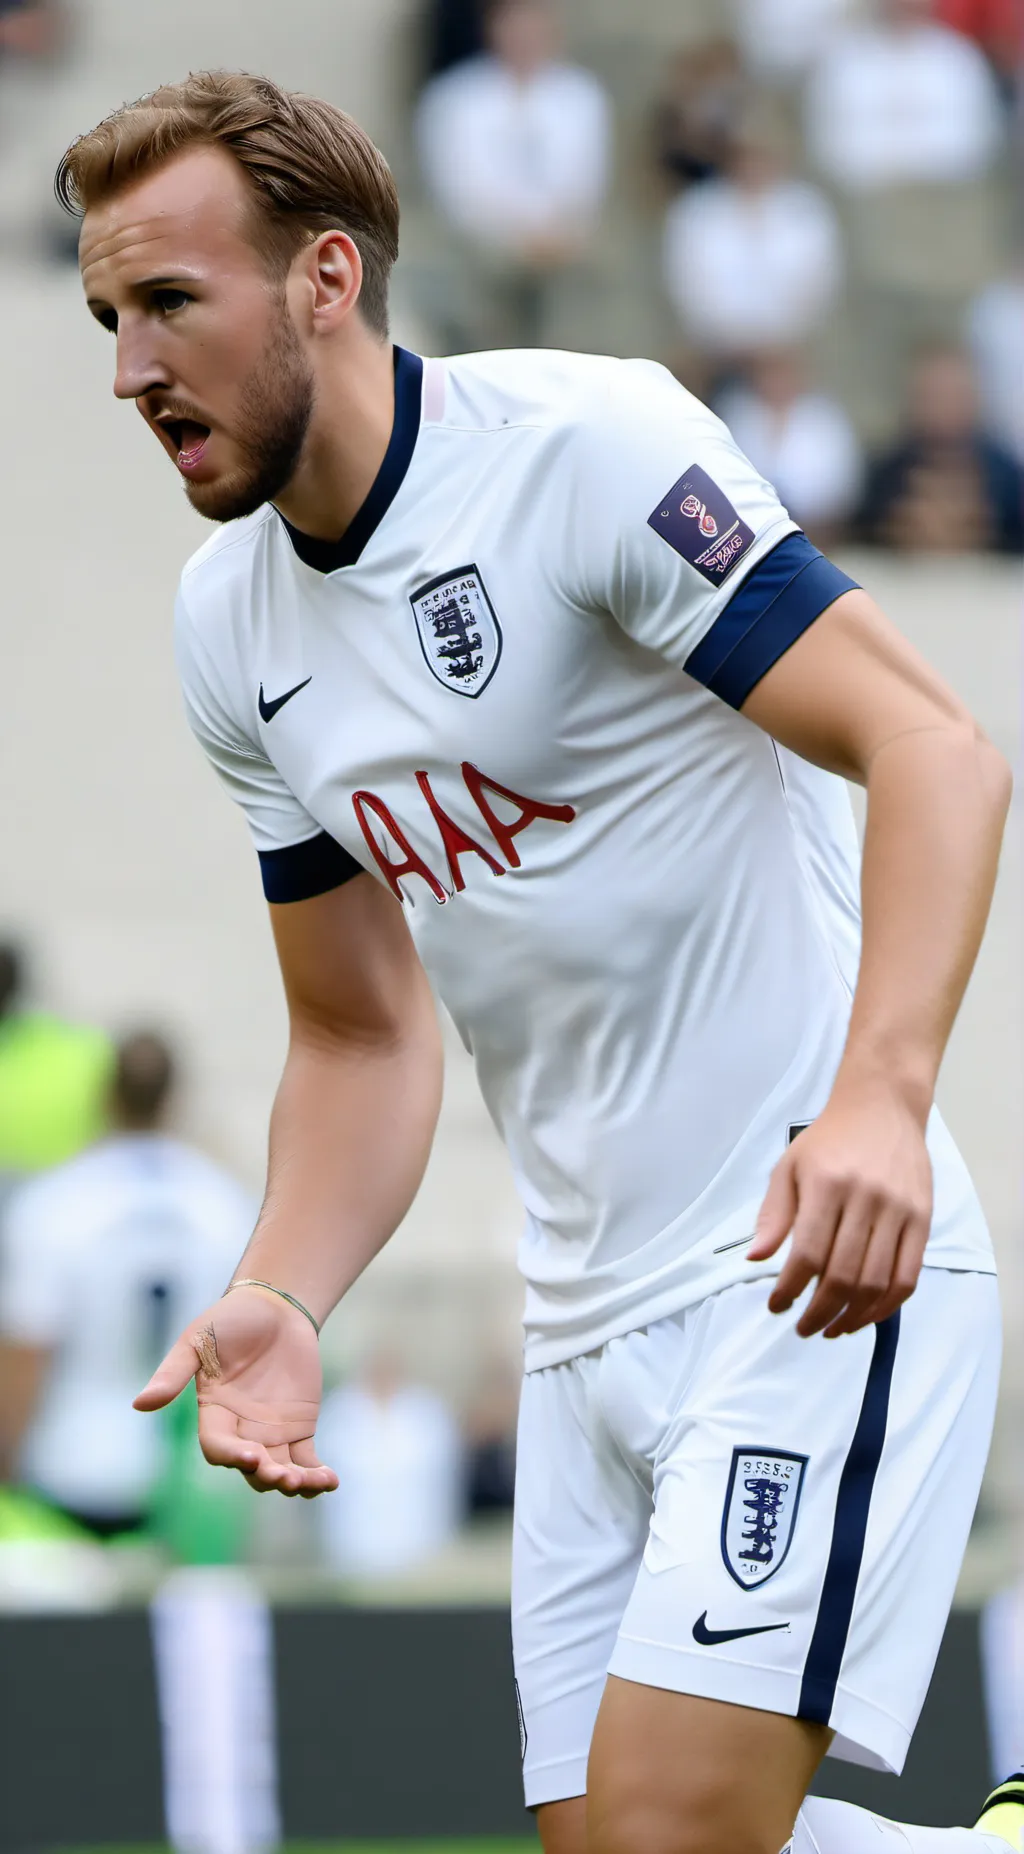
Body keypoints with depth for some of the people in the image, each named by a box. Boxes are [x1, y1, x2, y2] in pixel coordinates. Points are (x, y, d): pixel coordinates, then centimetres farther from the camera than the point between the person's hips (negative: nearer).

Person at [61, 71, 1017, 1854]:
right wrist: (278, 1299, -1)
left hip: (820, 1277, -7)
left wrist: (878, 1101, -33)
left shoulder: (587, 441, -13)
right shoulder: (230, 626, 10)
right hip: (586, 1327, 7)